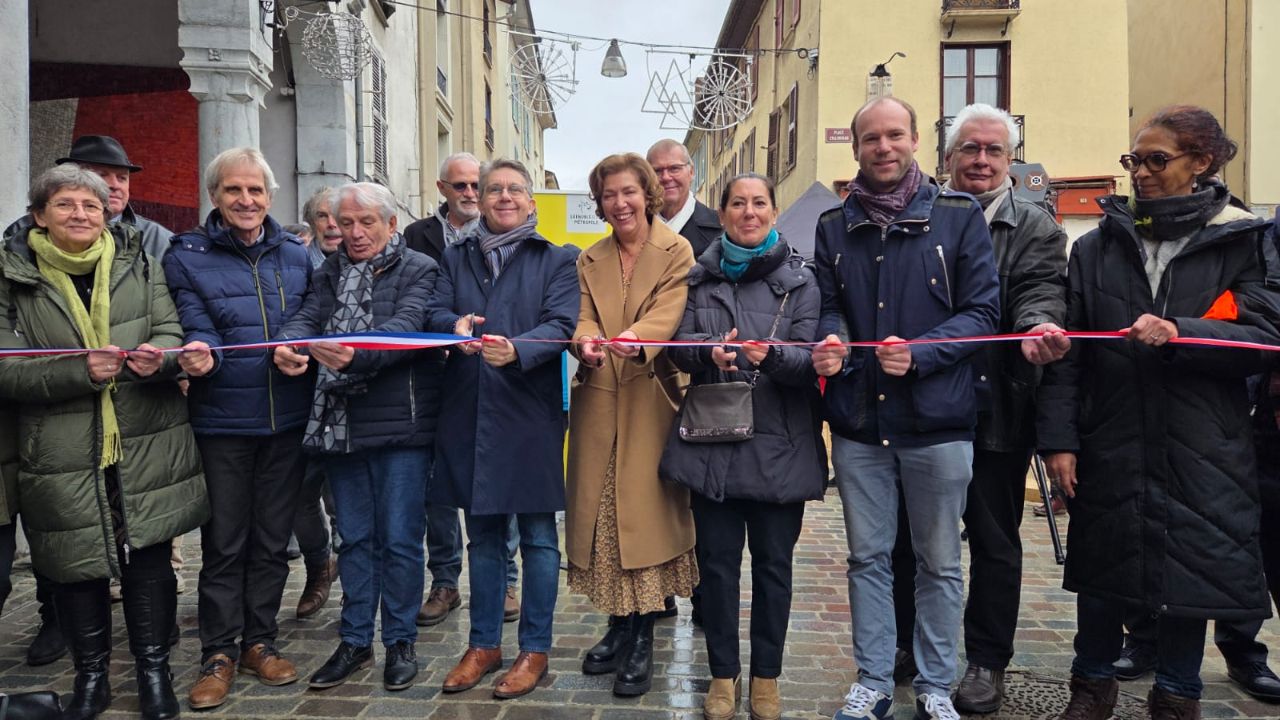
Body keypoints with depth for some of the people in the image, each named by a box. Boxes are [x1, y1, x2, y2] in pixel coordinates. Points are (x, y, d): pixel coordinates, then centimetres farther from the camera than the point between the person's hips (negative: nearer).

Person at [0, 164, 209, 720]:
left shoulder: (140, 267, 9)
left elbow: (170, 333, 3)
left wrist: (158, 358, -20)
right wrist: (80, 371, -19)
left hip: (146, 448, 1)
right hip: (62, 457, 0)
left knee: (149, 560, 5)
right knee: (76, 566, 8)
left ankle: (153, 668, 23)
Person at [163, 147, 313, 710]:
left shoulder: (295, 254, 8)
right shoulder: (187, 256, -1)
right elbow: (197, 326, -10)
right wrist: (200, 353, -31)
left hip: (287, 418, 3)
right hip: (222, 420, -3)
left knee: (272, 539, 12)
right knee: (224, 542, 5)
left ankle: (260, 642, 27)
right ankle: (219, 653, 19)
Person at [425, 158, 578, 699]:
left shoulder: (555, 261, 4)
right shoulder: (456, 258, 14)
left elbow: (560, 325, -10)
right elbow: (435, 312, 1)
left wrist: (517, 349, -29)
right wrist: (455, 326, -23)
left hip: (530, 415, -3)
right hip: (469, 412, 3)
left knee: (538, 536, 4)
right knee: (483, 535, 14)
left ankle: (534, 650, 17)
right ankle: (483, 644, 27)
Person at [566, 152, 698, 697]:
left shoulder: (676, 252, 2)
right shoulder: (590, 261, 15)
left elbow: (669, 310, -15)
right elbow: (582, 316, 0)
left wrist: (636, 338, -36)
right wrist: (586, 342, -24)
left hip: (650, 400, -4)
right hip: (598, 403, 4)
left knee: (645, 513, -6)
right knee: (601, 513, 5)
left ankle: (641, 644, 5)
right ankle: (618, 628, 21)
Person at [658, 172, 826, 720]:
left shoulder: (800, 278, 4)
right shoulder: (700, 276, 10)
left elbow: (811, 357, -5)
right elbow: (679, 345, 2)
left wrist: (771, 355, -26)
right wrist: (711, 351, -20)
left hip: (780, 446, -1)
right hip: (712, 442, 2)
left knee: (773, 563, 7)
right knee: (717, 561, 7)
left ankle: (766, 676, 23)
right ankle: (723, 674, 23)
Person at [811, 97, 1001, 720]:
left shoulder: (959, 217, -1)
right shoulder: (834, 226, 9)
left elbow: (983, 311, -5)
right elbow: (827, 307, 12)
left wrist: (918, 353, -20)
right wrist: (829, 345, -11)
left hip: (937, 419, -2)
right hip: (858, 421, 3)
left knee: (940, 563, 10)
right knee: (867, 557, 12)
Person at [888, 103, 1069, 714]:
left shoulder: (1035, 228, 3)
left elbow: (1038, 291, -13)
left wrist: (1037, 327, -36)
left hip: (994, 412, -2)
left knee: (994, 542, 10)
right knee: (907, 535, 13)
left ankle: (986, 662, 25)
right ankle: (906, 644, 32)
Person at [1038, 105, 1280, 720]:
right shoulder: (1098, 247, 7)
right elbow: (1066, 353, 2)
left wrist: (1178, 335, -19)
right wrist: (1057, 437, -6)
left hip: (1199, 454, -1)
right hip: (1110, 449, 1)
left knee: (1190, 572, 8)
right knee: (1102, 573, 10)